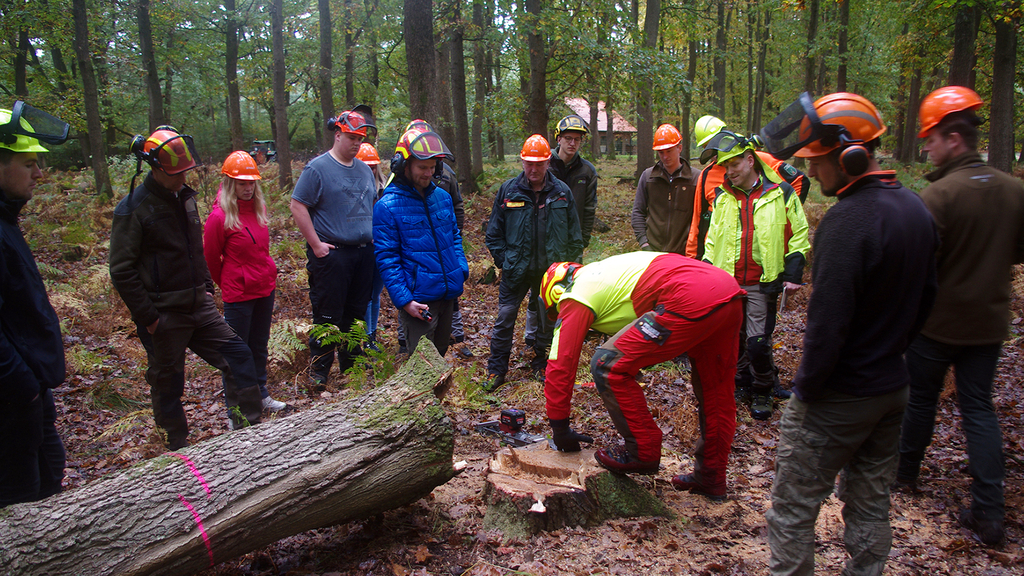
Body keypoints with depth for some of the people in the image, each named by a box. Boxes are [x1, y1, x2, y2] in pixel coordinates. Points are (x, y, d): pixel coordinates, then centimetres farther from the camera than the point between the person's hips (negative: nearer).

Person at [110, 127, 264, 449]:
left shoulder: (185, 198, 9)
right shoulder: (133, 209, -13)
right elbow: (122, 271, -14)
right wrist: (147, 317, -15)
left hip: (198, 305, 7)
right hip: (164, 315, -6)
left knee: (237, 355, 1)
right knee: (168, 382, 8)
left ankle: (249, 428, 10)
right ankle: (179, 446, 25)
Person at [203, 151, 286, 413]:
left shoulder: (258, 207, 4)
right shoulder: (220, 216, -17)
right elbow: (211, 258, -6)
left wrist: (267, 276, 17)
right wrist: (227, 284, 6)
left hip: (265, 288, 7)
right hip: (238, 294, -7)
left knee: (259, 346, 20)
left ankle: (260, 395, 36)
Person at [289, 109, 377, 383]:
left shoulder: (364, 169, 15)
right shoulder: (317, 168, -6)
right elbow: (298, 206, -10)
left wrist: (374, 237, 13)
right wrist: (316, 244, -14)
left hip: (364, 252, 7)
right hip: (332, 253, -6)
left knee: (357, 312, 13)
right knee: (328, 314, -3)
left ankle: (352, 366, 25)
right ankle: (319, 371, 9)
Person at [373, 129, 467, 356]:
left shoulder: (442, 197, 9)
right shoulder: (387, 207, -10)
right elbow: (387, 259, -11)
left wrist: (462, 269, 6)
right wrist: (404, 301, -17)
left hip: (448, 294, 6)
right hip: (418, 300, -6)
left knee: (440, 354, 20)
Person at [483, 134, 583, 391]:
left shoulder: (562, 192, -1)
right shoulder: (508, 190, -2)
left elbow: (574, 235, 6)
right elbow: (494, 232, 4)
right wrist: (504, 261, -2)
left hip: (551, 270, 1)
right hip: (516, 270, -1)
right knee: (505, 317, 0)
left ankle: (541, 365, 29)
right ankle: (496, 369, 12)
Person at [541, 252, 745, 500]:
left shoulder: (575, 297, 8)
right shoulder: (598, 274, 32)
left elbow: (560, 365, 7)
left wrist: (559, 427, 16)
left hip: (690, 302, -10)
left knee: (608, 366, -1)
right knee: (715, 392, 23)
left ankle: (642, 452, 10)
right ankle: (711, 477, 39)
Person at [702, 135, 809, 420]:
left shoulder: (781, 193, 0)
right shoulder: (722, 197, 9)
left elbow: (799, 235, 4)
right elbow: (712, 238, 16)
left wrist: (793, 274, -3)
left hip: (762, 284, -3)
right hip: (726, 282, 4)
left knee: (758, 342, -7)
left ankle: (762, 393, 14)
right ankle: (741, 383, 30)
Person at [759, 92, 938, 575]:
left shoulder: (847, 220, -24)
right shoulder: (915, 209, 5)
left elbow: (828, 322, -26)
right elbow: (924, 299, 14)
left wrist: (805, 388, -14)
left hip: (837, 400, -9)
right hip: (893, 389, 9)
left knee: (793, 510, 6)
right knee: (871, 506, 21)